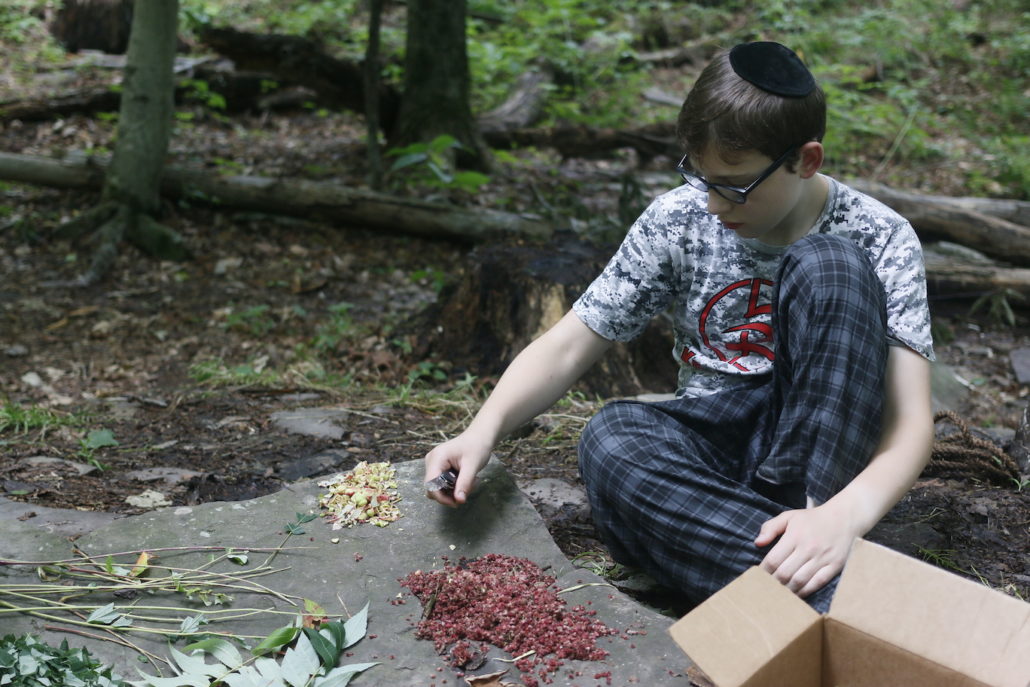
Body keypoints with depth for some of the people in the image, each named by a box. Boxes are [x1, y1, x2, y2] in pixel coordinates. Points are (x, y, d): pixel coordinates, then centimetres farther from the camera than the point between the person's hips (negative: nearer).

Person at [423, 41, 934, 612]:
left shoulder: (879, 241, -10)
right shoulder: (678, 221, -4)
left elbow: (911, 421, -19)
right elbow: (565, 348, -4)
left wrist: (844, 515, -39)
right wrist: (483, 429, -22)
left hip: (819, 445, -2)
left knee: (826, 266, -26)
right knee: (611, 440, -33)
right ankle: (829, 596, -37)